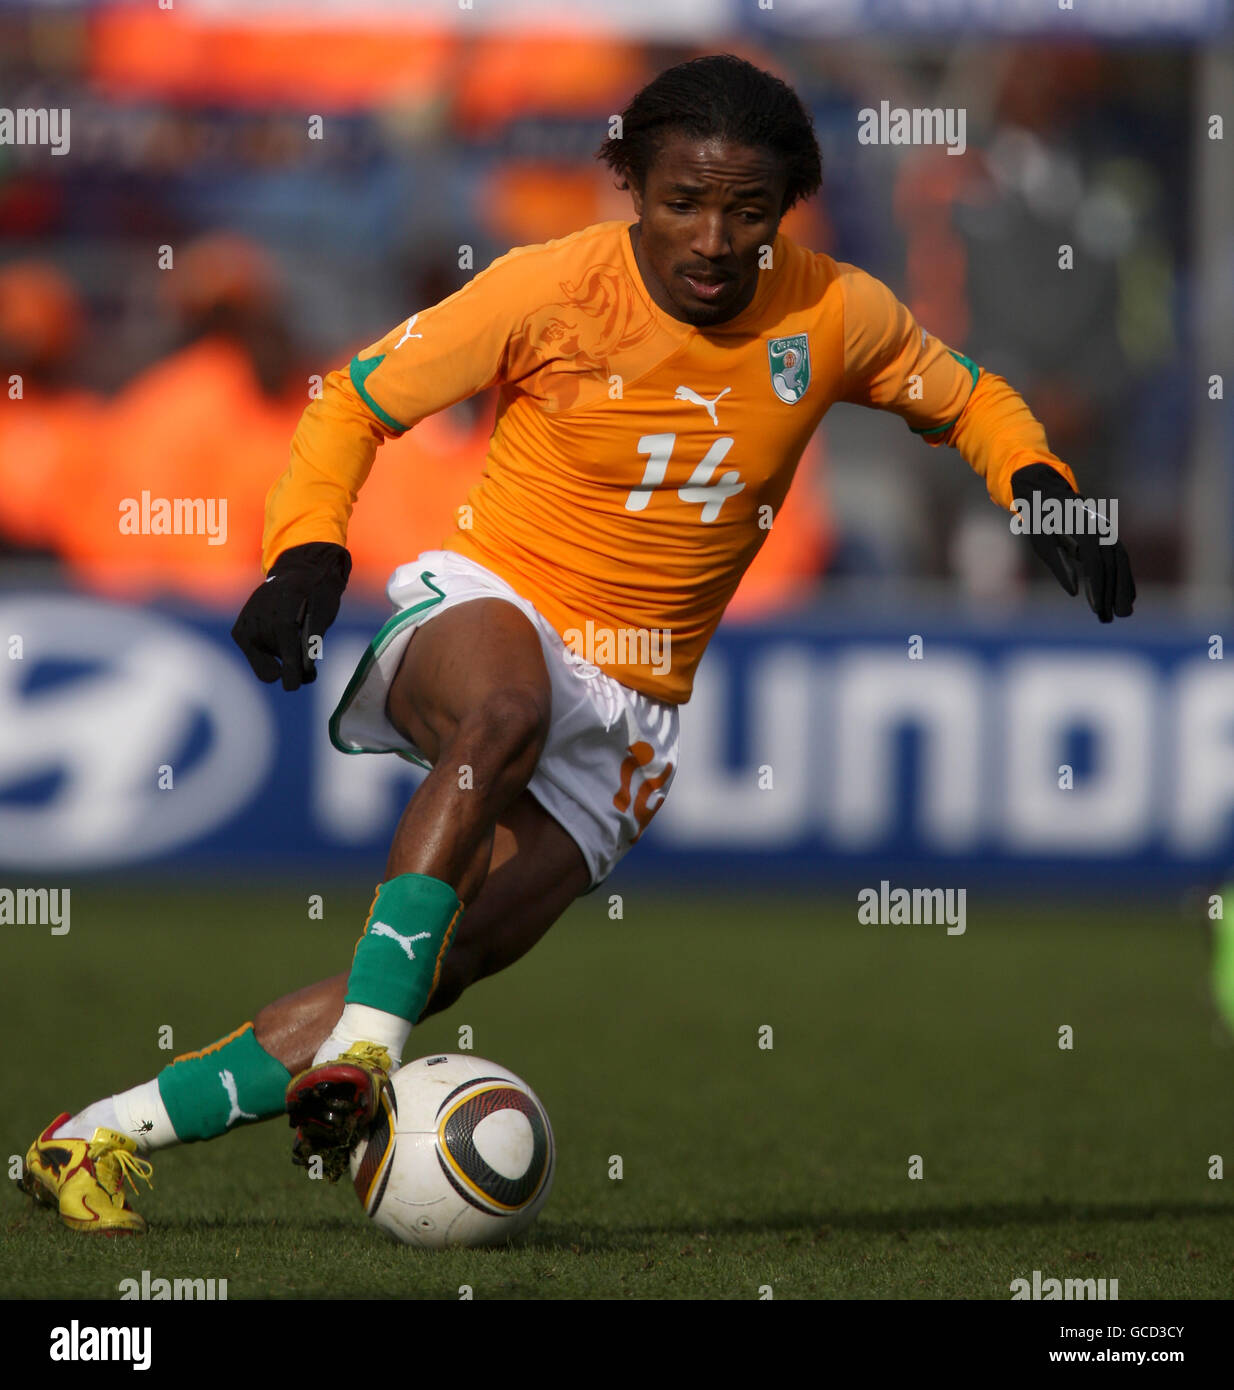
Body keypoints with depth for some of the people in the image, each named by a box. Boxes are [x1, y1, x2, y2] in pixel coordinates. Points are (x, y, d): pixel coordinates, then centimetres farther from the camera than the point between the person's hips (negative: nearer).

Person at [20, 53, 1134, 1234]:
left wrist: (1042, 490, -5)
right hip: (483, 606, -3)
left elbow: (967, 400, 16)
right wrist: (308, 551, -17)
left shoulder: (834, 317, -3)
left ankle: (101, 1139, -4)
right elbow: (354, 401, -1)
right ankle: (358, 1050, -41)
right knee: (508, 713, -42)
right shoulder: (552, 291, -11)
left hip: (628, 714, 3)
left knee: (430, 974, -11)